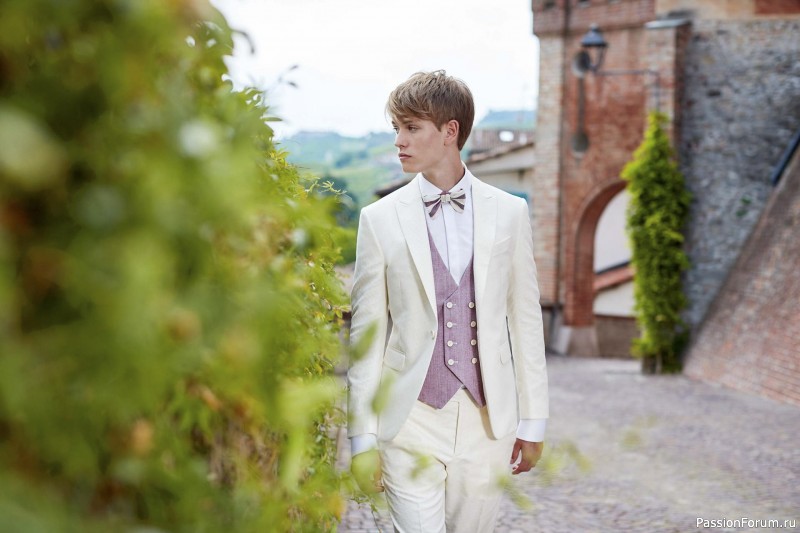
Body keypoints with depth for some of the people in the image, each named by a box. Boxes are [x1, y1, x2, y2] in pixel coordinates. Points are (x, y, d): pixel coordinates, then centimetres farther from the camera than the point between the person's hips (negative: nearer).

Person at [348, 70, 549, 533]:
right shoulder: (381, 219, 0)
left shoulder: (509, 212, 4)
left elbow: (525, 318, 7)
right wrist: (362, 436, -2)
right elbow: (367, 333, 1)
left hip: (488, 420, 2)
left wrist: (532, 421, 7)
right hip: (411, 421, -1)